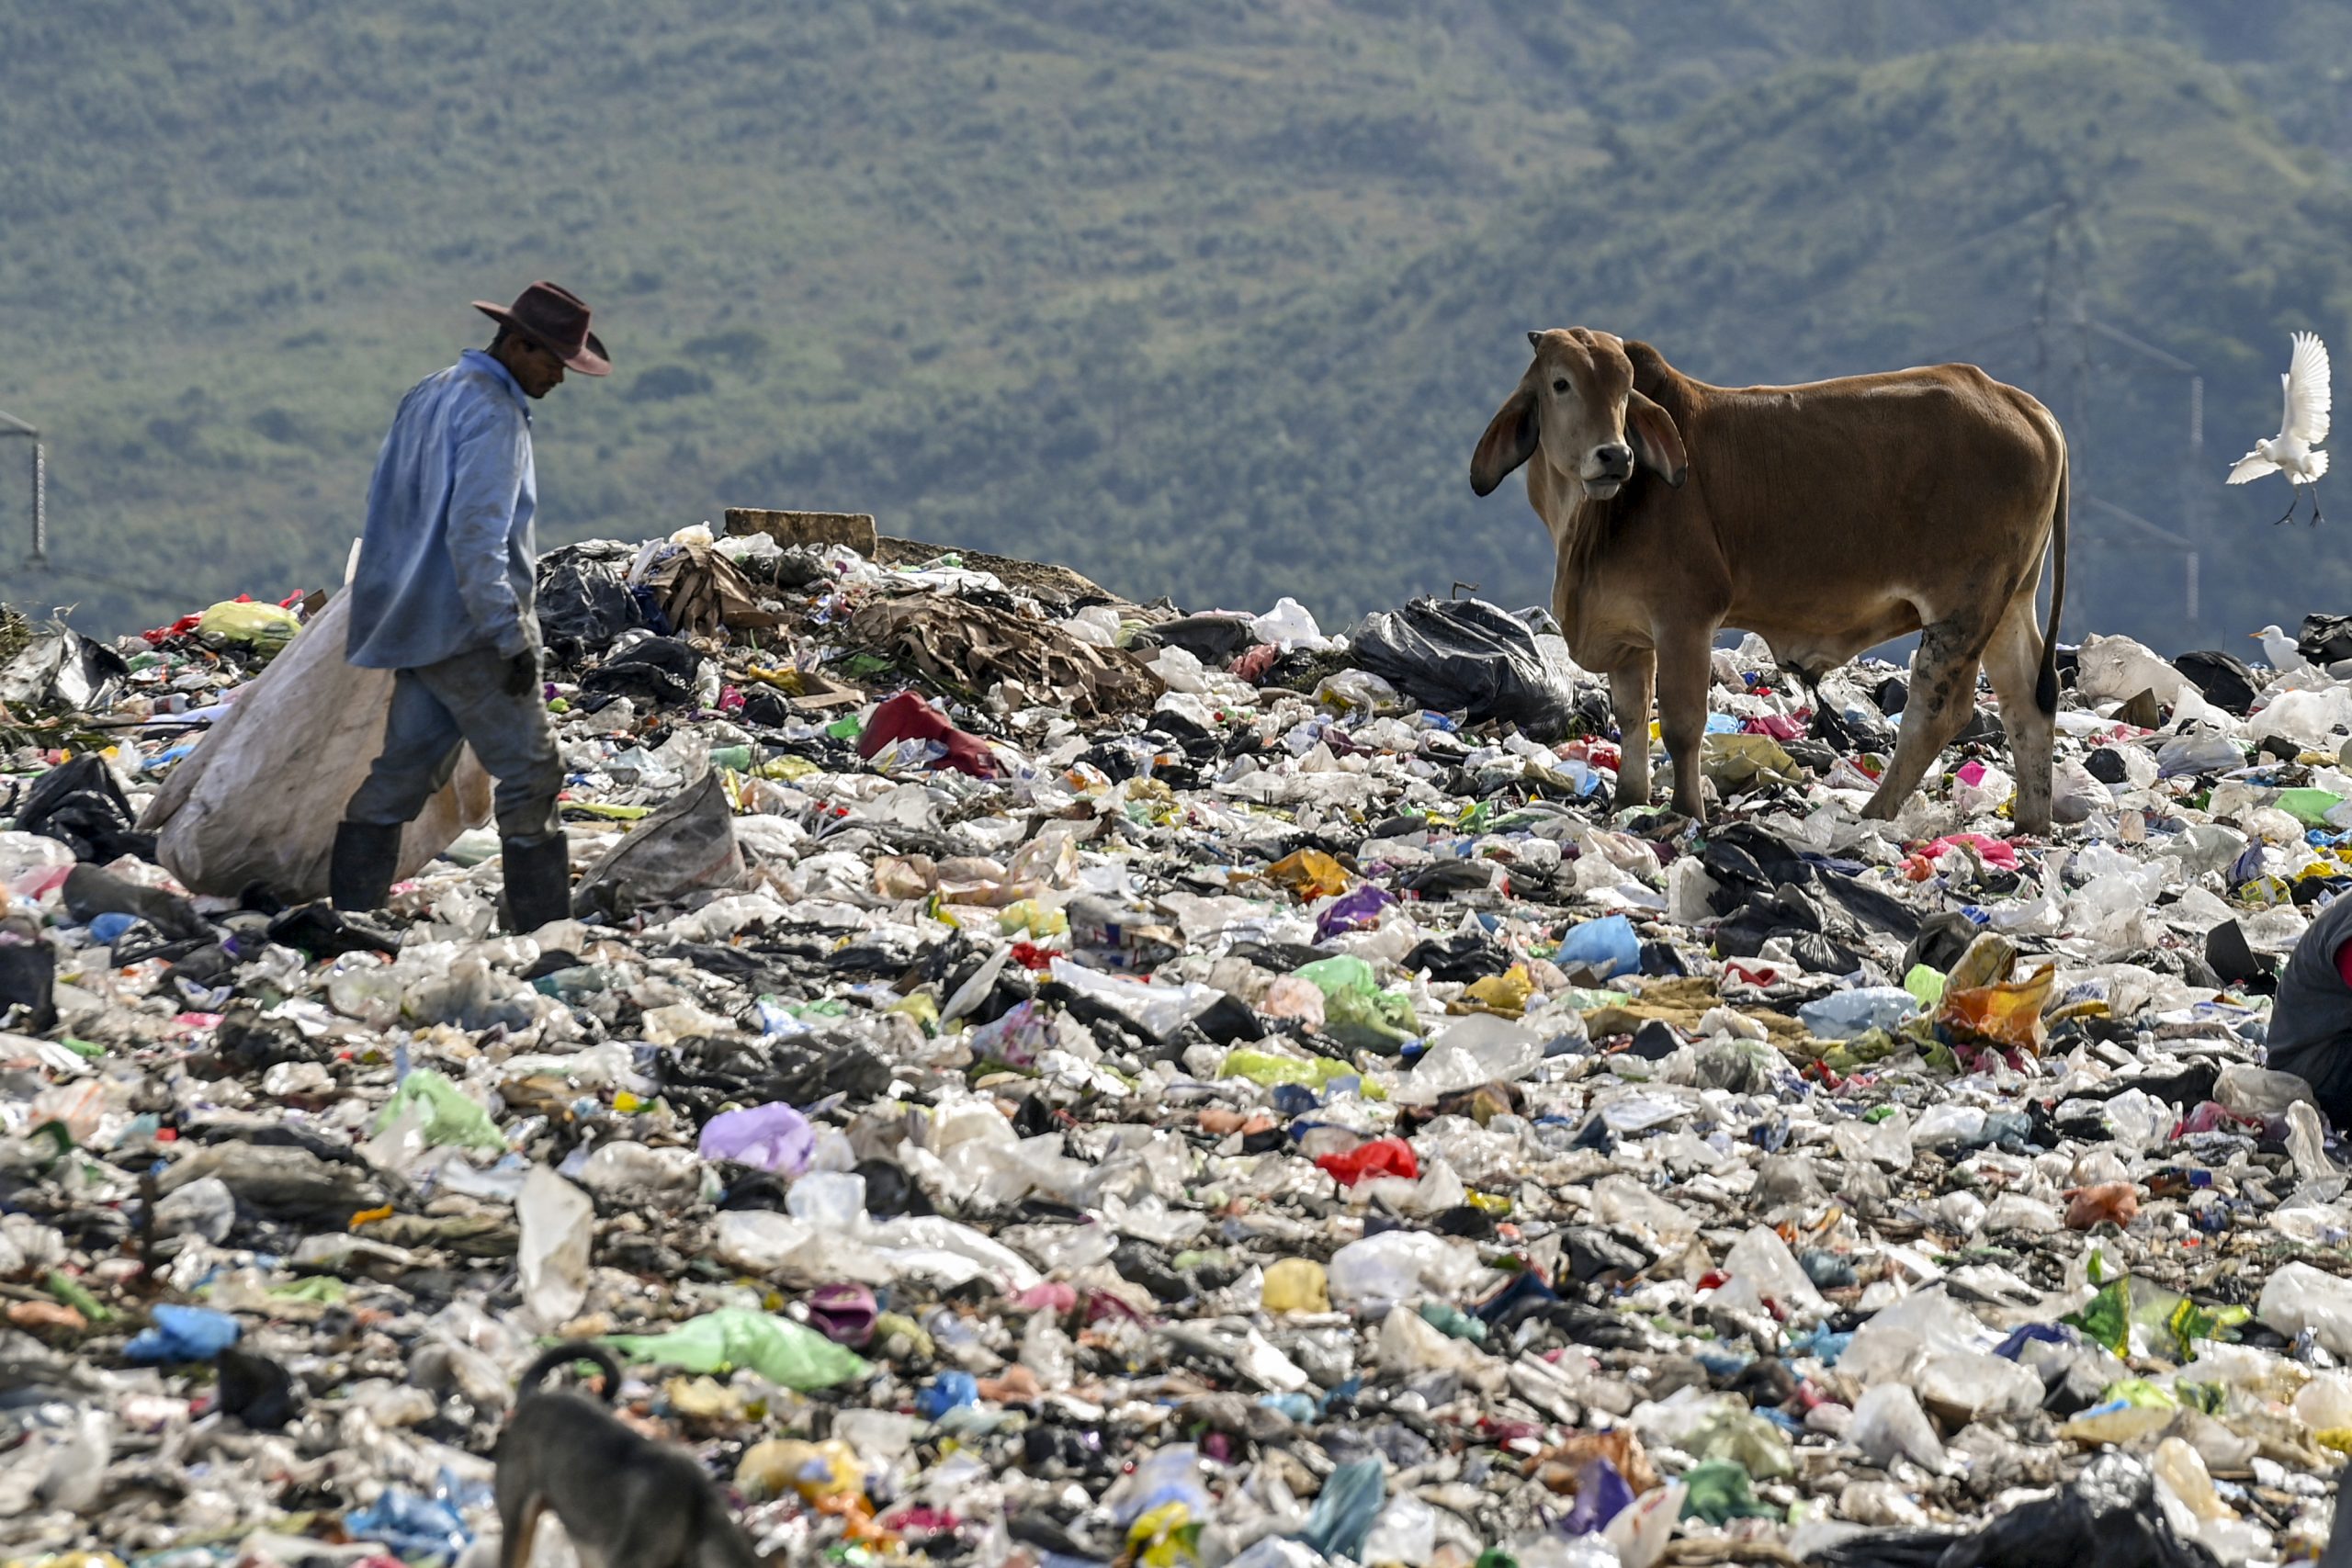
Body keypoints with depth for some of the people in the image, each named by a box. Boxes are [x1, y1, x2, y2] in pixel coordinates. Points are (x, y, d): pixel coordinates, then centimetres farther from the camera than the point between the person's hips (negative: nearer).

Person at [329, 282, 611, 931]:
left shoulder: (428, 395, 14)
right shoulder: (493, 413, -16)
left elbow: (384, 501, 22)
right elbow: (476, 535, -23)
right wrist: (511, 636, -21)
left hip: (416, 625, 9)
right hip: (469, 631, -9)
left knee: (404, 768, 11)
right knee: (530, 776, -4)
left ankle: (348, 913, 11)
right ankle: (543, 930, -4)